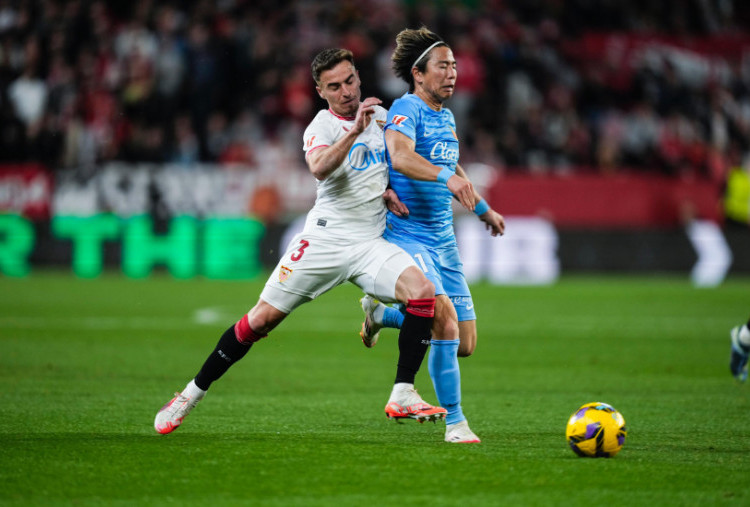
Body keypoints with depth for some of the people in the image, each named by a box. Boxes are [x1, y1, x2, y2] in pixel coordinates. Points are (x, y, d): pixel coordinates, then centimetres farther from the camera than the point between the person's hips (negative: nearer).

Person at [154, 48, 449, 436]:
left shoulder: (379, 114, 10)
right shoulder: (320, 127, -7)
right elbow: (320, 169, -30)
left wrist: (388, 190, 9)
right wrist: (354, 131, -41)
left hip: (370, 244, 4)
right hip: (324, 239, -4)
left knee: (423, 291, -21)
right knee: (263, 318, -4)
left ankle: (402, 397, -17)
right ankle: (193, 393, 12)